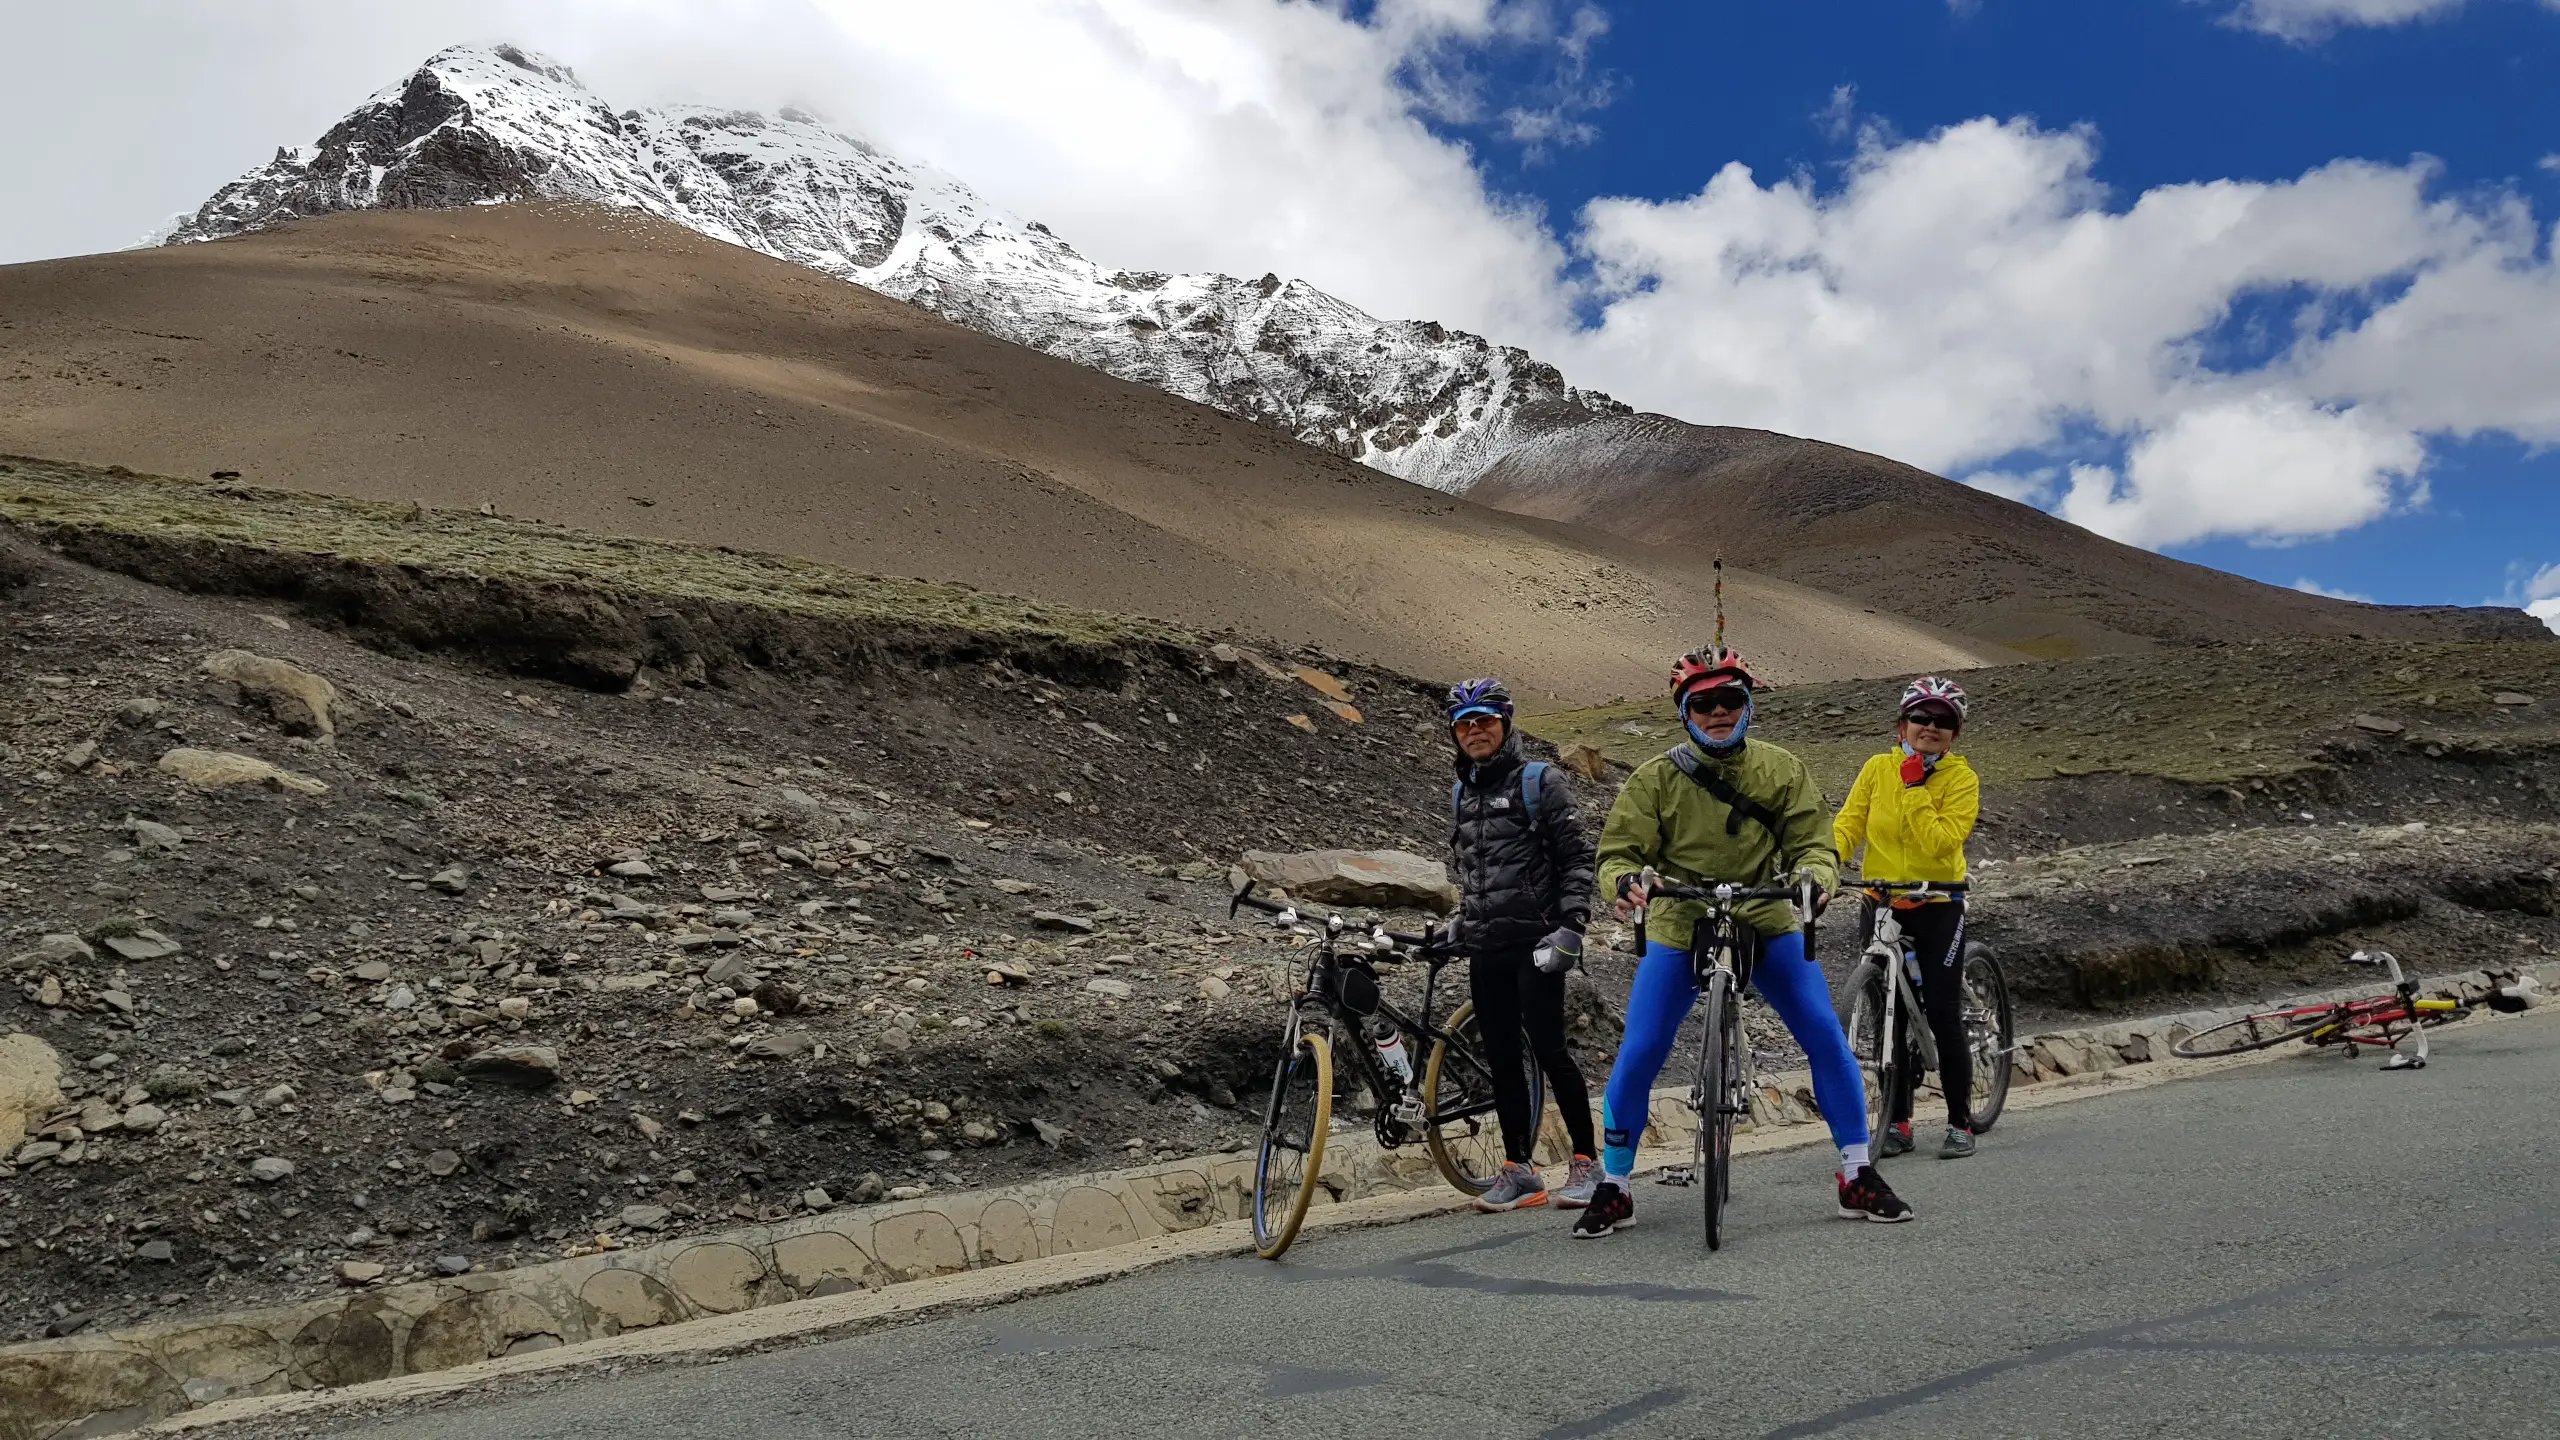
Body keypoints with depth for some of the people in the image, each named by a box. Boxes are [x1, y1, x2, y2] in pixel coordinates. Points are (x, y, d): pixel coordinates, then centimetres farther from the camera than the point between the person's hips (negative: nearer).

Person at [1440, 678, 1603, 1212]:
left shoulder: (1539, 780, -3)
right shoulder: (1460, 794, 16)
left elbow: (1578, 856, -6)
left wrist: (1570, 926, -14)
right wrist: (1461, 922, 19)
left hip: (1535, 942, -6)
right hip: (1485, 948, 6)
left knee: (1548, 1048, -8)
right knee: (1501, 1057, 6)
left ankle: (1587, 1162, 2)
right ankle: (1518, 1171, 12)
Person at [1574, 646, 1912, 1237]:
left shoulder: (1781, 770, -1)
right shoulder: (1655, 778, -6)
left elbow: (1813, 842, -5)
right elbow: (1618, 851, -8)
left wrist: (1814, 875, -29)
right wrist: (1625, 880, -32)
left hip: (1768, 922, 1)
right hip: (1679, 927, -1)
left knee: (1826, 1036, -10)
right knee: (1637, 1055, -9)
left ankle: (1859, 1178, 5)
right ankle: (1612, 1190, 8)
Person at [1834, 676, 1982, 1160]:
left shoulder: (1961, 779, -7)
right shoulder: (1878, 768, 2)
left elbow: (1942, 842, -19)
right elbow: (1848, 823, -2)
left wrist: (1915, 789, -20)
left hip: (1937, 907, -3)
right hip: (1881, 906, 3)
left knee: (1943, 1016, -4)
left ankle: (1960, 1123, 10)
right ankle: (1897, 1121, 19)